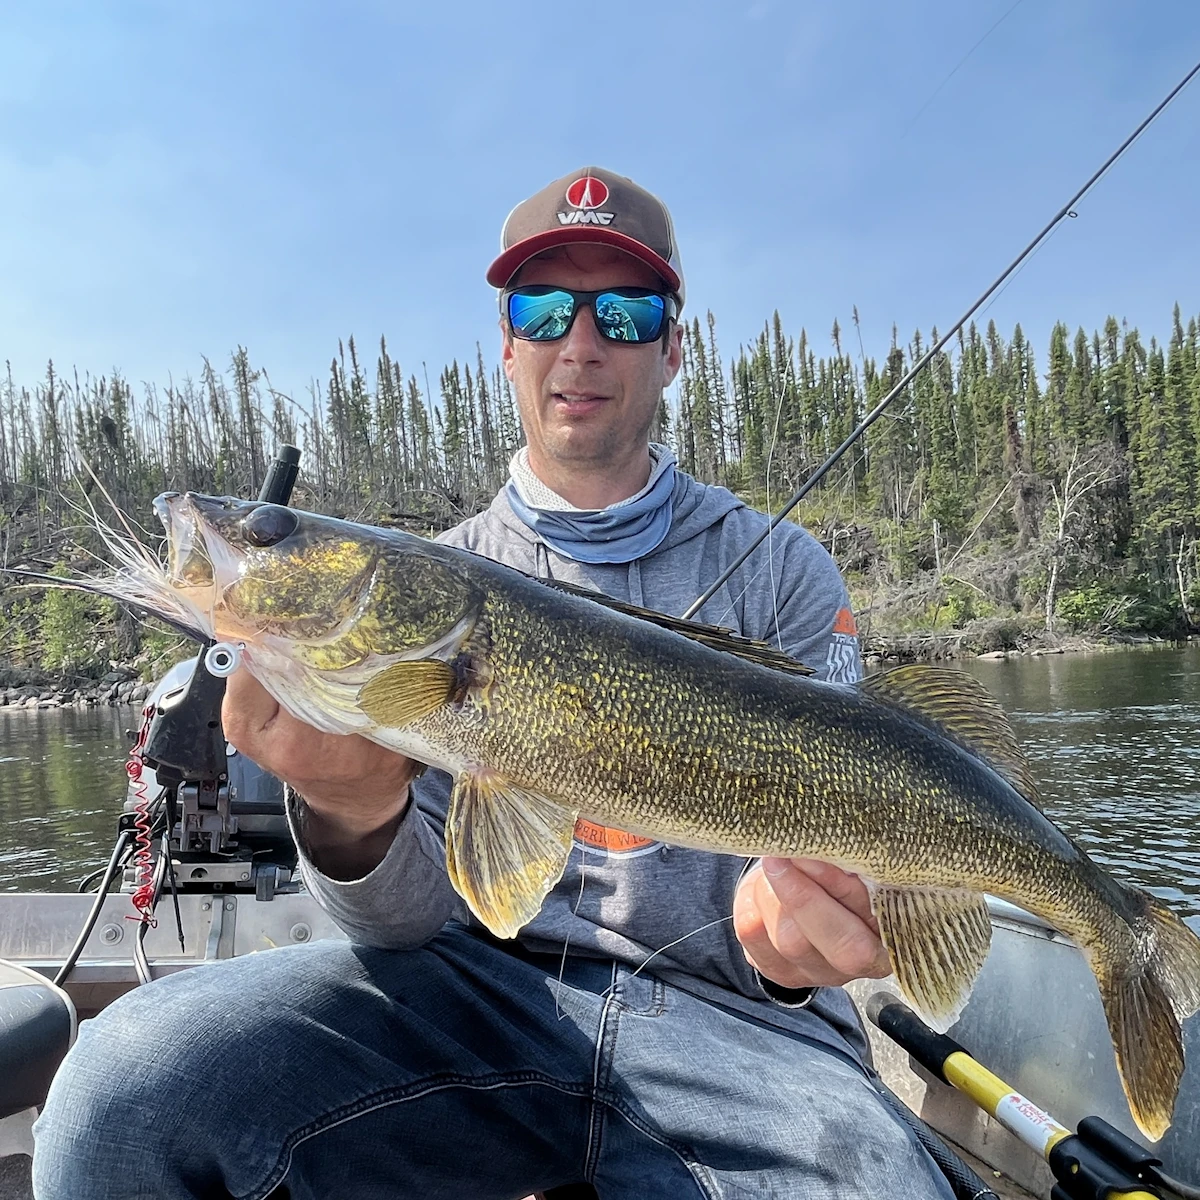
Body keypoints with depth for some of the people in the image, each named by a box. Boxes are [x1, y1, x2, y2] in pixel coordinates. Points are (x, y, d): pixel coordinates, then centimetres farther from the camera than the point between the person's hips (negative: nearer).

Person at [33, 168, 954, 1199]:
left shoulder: (782, 573, 5)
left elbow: (826, 861, 3)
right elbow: (416, 911, 0)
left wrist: (786, 924, -21)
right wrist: (355, 817, -24)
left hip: (729, 1014, 0)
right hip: (480, 981, 1)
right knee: (123, 1087, -22)